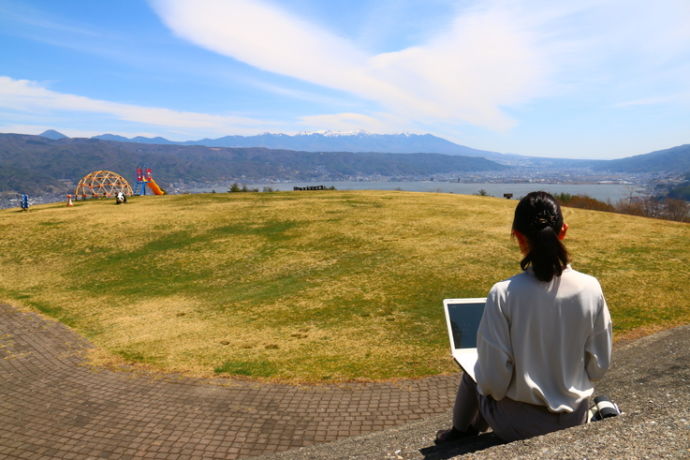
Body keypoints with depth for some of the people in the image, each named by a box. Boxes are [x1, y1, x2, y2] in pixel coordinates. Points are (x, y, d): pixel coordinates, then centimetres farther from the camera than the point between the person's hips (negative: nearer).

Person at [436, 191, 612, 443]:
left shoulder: (503, 294, -25)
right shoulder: (591, 288, -14)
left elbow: (493, 380, -19)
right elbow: (599, 366, -3)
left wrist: (494, 388, 3)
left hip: (519, 423, -3)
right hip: (575, 418, 4)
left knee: (472, 374, 27)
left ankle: (460, 432, 53)